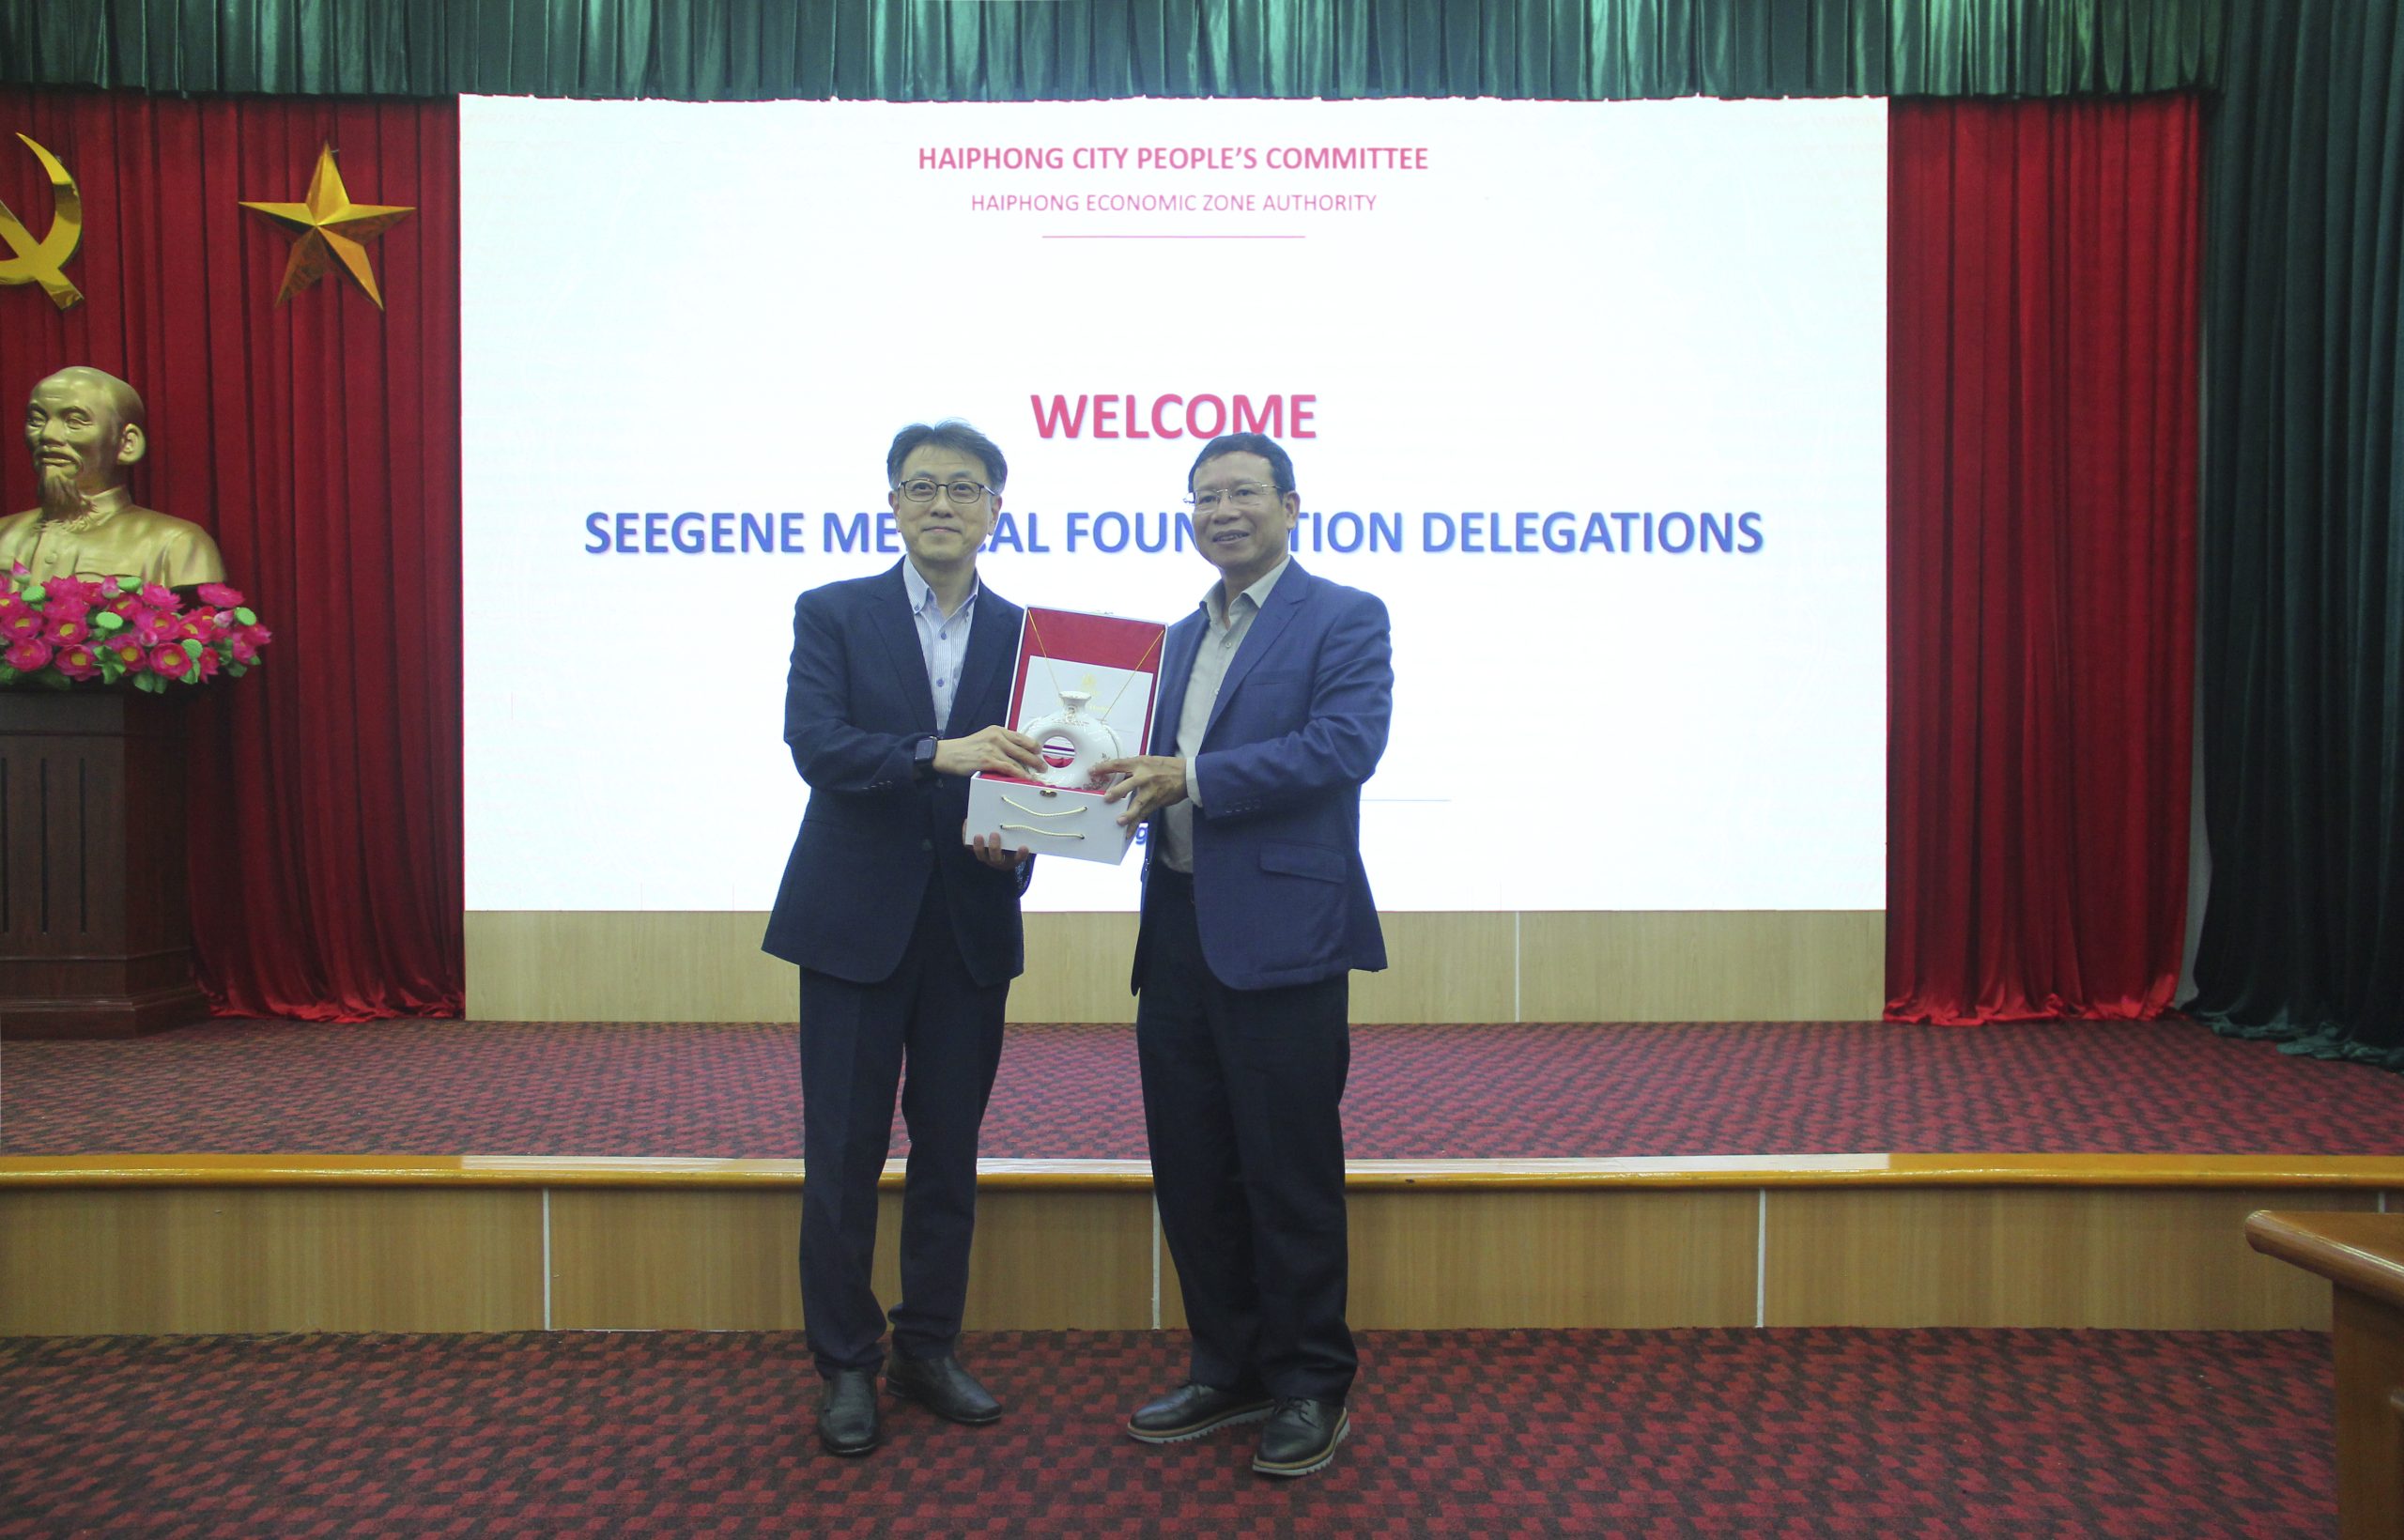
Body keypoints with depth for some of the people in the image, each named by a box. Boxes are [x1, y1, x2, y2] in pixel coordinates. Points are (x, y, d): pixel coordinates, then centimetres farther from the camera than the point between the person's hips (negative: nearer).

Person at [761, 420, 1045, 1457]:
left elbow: (1027, 769, 6)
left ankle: (928, 1351, 26)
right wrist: (939, 754, -29)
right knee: (842, 1156, 3)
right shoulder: (833, 614, 0)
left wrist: (1017, 839, -16)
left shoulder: (1022, 634, 7)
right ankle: (847, 1367, 18)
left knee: (950, 1153, 11)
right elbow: (813, 742, -15)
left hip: (971, 925, 3)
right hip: (857, 919, -2)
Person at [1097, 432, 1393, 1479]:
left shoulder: (1344, 618, -2)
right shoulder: (1181, 637, 20)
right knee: (1191, 1170, 13)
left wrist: (1191, 778, -20)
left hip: (1279, 932, -7)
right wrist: (1129, 785, -3)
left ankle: (1311, 1386, 17)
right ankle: (1228, 1370, 28)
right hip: (1178, 929, 7)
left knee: (1290, 1174, 1)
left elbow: (1347, 742, -17)